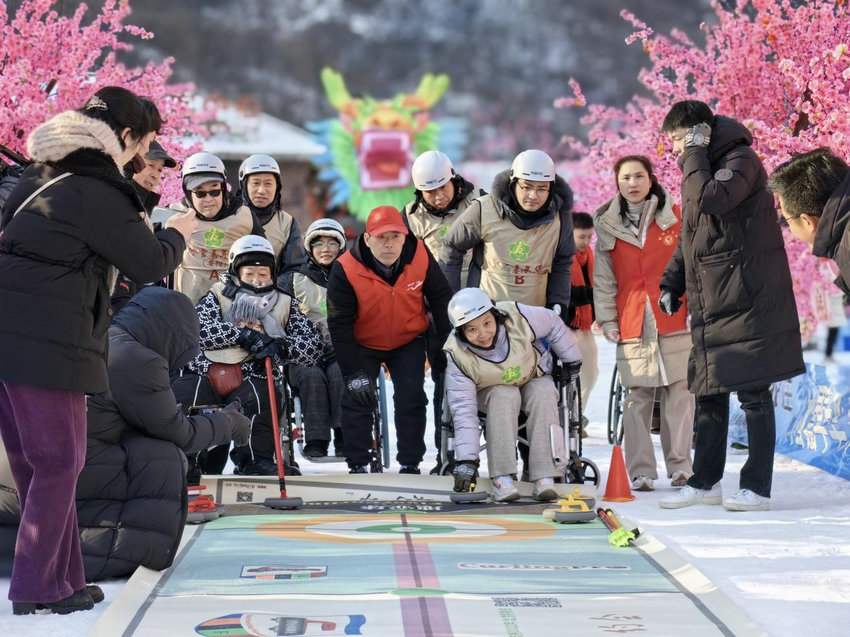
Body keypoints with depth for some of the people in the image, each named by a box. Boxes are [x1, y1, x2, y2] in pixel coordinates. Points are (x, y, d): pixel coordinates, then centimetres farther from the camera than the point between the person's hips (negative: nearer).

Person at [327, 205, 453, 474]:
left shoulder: (421, 257, -21)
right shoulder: (345, 270, -27)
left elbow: (441, 300, -5)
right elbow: (340, 325, -21)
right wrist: (354, 372, -23)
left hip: (409, 341, 1)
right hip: (363, 344, -1)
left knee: (411, 399, -5)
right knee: (357, 399, -8)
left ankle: (410, 464, 6)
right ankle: (358, 465, 3)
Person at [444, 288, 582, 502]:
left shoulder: (517, 318, -31)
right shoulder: (457, 357, -30)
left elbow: (553, 323, -10)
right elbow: (463, 410, -28)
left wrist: (571, 360, 1)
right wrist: (466, 459, -33)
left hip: (534, 379, 1)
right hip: (492, 392, -1)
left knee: (544, 393, -31)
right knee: (503, 397, -34)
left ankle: (544, 477, -34)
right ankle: (501, 477, -35)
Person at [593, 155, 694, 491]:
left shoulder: (676, 217, 6)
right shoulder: (608, 225, 10)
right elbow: (604, 278, 11)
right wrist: (607, 319, 5)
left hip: (675, 321, -1)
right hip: (633, 323, 1)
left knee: (679, 394, -2)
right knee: (637, 398, -1)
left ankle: (680, 466, 3)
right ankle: (640, 472, 2)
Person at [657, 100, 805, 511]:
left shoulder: (740, 161, -11)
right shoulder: (702, 169, 17)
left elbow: (708, 201, -30)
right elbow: (689, 234, 24)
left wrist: (695, 153, -17)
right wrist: (672, 284, 16)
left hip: (747, 303, -9)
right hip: (710, 305, 9)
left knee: (752, 394, -3)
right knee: (708, 393, 13)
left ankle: (757, 487, 2)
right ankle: (705, 482, 22)